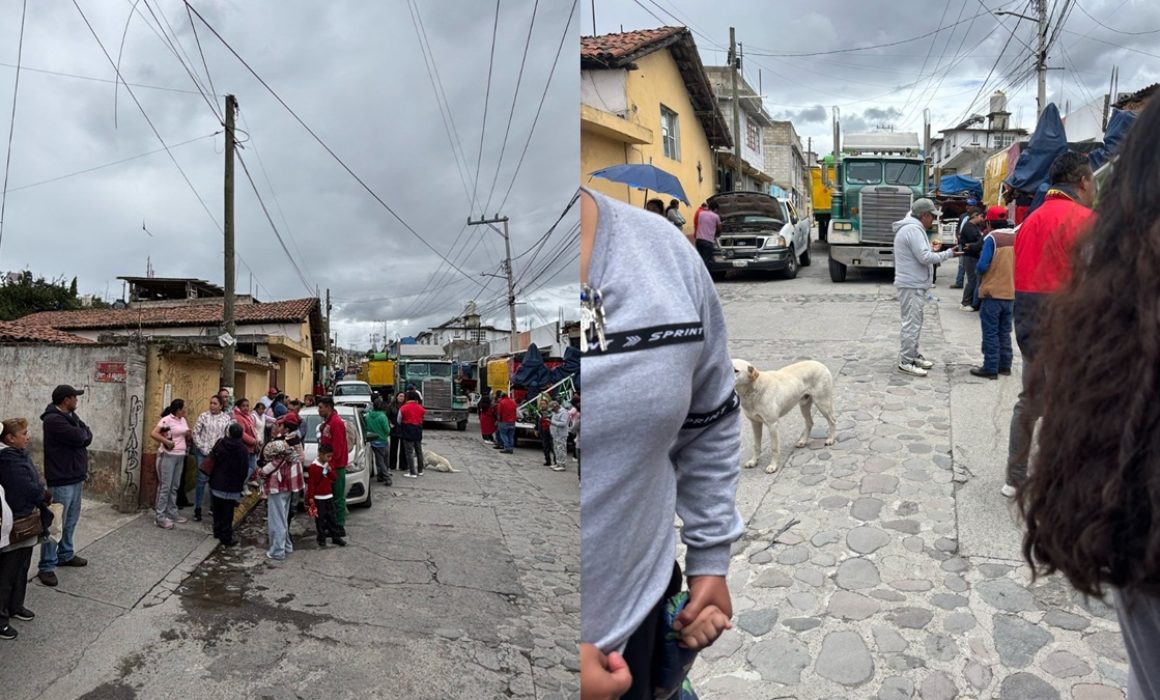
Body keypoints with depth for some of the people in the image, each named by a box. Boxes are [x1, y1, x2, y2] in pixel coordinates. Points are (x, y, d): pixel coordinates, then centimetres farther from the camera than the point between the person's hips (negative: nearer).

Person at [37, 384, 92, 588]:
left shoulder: (71, 416, 13)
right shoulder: (53, 419, -18)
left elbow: (87, 436, 11)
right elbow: (79, 438, -23)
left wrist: (81, 434, -9)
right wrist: (83, 433, -3)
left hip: (76, 477, 9)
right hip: (62, 480, -9)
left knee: (71, 521, 18)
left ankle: (65, 555, 32)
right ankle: (46, 567, 2)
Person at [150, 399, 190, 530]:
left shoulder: (183, 420, 11)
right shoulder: (166, 420, -13)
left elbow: (187, 437, 20)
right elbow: (153, 434, -22)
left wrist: (188, 434, -1)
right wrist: (167, 441, -25)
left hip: (180, 456, 8)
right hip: (168, 456, -8)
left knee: (174, 487, 13)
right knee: (165, 486, -5)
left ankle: (172, 513, 21)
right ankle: (160, 516, 0)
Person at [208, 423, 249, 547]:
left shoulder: (219, 444, -2)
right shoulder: (243, 449, -13)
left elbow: (212, 462, 7)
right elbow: (244, 470, -10)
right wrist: (240, 484, 4)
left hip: (216, 484, 4)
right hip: (232, 487, -4)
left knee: (217, 510, 18)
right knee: (228, 512, 1)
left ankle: (217, 531, 32)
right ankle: (226, 538, 5)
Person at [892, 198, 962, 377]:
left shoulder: (911, 227, 17)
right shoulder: (913, 229, -17)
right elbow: (924, 258, -21)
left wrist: (930, 248, 16)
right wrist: (948, 254, -12)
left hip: (913, 284, 11)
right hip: (912, 285, -11)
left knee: (914, 322, 19)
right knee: (912, 323, -9)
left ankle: (913, 355, 28)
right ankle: (906, 362, -6)